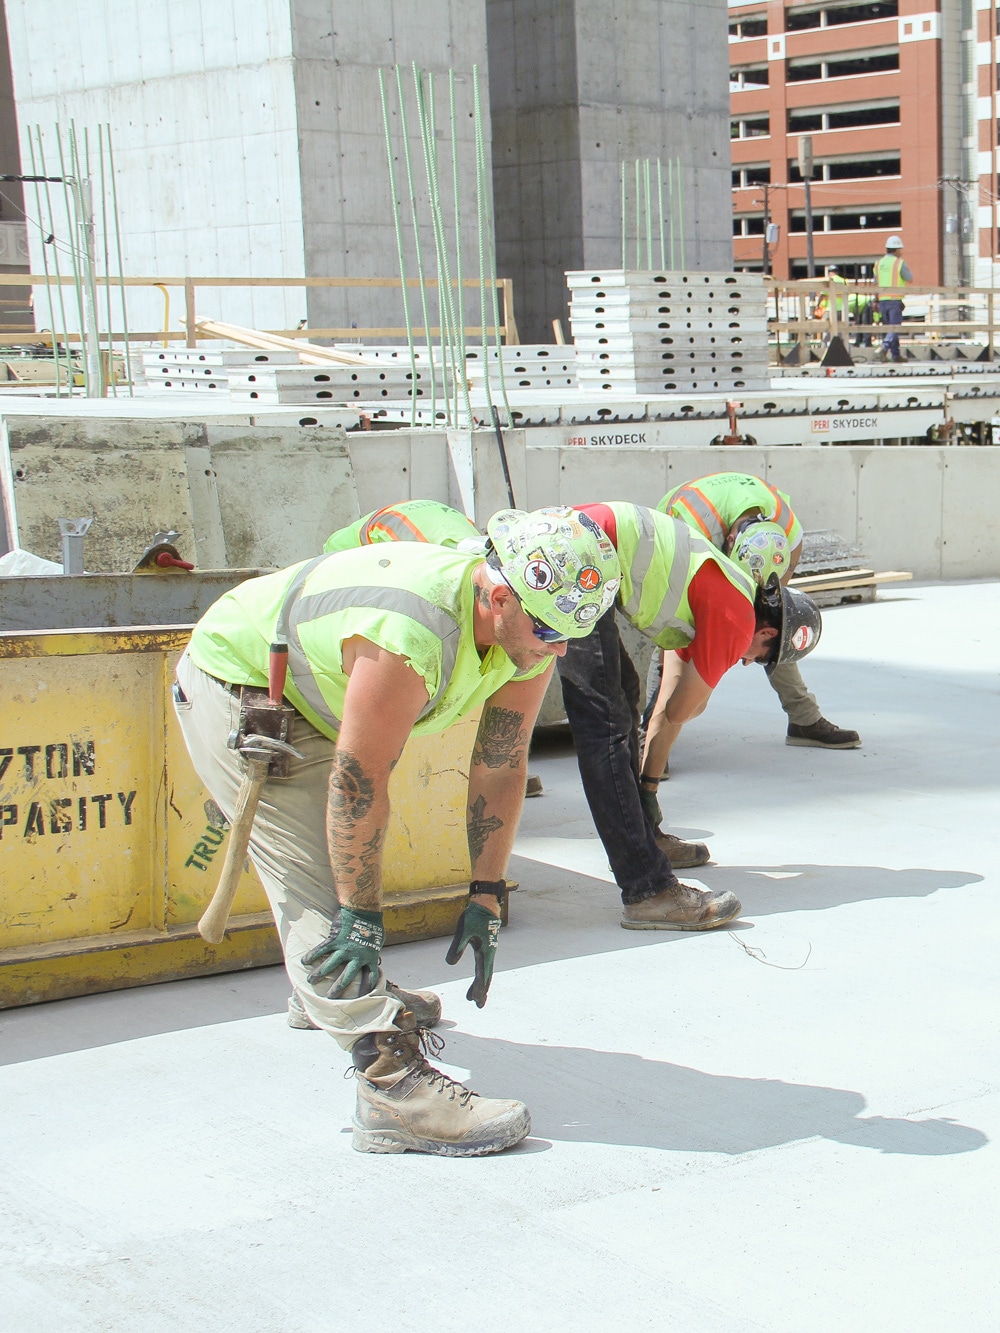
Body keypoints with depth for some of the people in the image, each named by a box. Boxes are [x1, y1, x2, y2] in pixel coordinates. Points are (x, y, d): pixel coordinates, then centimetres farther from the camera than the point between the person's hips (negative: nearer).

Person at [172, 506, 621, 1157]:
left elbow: (500, 768, -8)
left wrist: (486, 899, -7)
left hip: (310, 697, 9)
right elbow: (360, 780, -34)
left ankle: (331, 993, 51)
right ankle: (395, 1089, -21)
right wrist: (362, 916, -26)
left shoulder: (531, 632, -16)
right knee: (325, 885, -17)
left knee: (350, 858, 25)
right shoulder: (413, 635, -41)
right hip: (233, 686, -9)